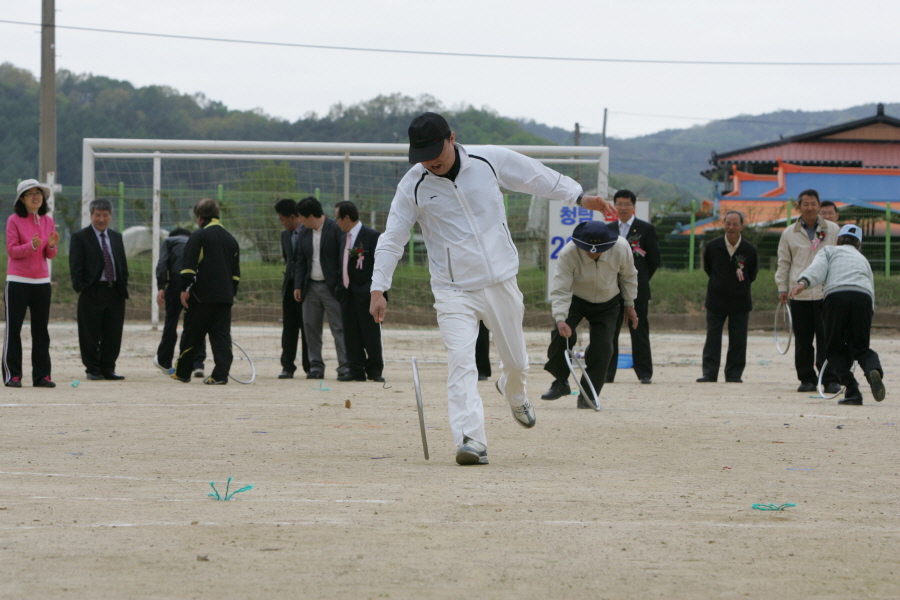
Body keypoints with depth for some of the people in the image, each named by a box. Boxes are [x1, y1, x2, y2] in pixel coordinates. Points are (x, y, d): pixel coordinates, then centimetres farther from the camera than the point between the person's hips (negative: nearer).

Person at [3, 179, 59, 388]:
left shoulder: (48, 221, 9)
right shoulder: (14, 220, -3)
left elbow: (50, 255, 10)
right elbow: (11, 250, -8)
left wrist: (52, 245, -13)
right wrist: (32, 246, -24)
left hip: (42, 281, 4)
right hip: (17, 282, -4)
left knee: (41, 330, 3)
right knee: (13, 329, -4)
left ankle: (41, 375, 6)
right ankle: (12, 375, -2)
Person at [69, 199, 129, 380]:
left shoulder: (116, 237, 17)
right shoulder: (80, 237, 1)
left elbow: (123, 264, 19)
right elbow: (75, 268, -4)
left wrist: (123, 287, 8)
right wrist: (81, 288, -11)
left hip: (115, 292, 5)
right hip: (92, 292, -5)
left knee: (113, 335, 4)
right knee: (91, 335, -1)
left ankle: (108, 369, 11)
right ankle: (93, 370, 7)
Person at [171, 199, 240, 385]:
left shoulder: (198, 236, -5)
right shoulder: (230, 239, 15)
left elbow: (188, 266, -13)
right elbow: (236, 272, 18)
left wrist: (185, 289, -10)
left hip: (202, 296, -5)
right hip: (225, 296, 5)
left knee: (191, 336, 6)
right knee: (221, 336, 3)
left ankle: (182, 373, 17)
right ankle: (221, 374, -9)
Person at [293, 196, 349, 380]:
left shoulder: (335, 229, -8)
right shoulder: (305, 235, 13)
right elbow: (301, 261, 15)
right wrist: (298, 285, 6)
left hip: (331, 287, -7)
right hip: (311, 286, 7)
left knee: (338, 328, -7)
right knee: (311, 327, 6)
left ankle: (344, 367, -8)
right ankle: (316, 366, 13)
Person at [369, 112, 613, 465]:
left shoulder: (490, 161, -6)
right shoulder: (413, 186, -9)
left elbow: (536, 177, 8)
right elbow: (391, 239, -5)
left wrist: (579, 197, 11)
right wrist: (378, 288, -12)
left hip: (501, 283, 2)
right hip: (453, 291, -2)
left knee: (516, 360, 13)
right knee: (460, 360, -20)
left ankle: (513, 393, 49)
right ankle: (470, 441, -27)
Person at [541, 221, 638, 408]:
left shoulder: (621, 248, -25)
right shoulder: (568, 254, -33)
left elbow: (628, 276, -3)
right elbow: (560, 290, -33)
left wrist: (629, 305, 5)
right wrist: (560, 319, -46)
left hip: (608, 303, 1)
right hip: (575, 299, -1)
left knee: (602, 346, -13)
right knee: (562, 334, -24)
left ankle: (588, 395, 0)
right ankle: (560, 382, -3)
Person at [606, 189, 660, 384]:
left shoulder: (646, 229, 2)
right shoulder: (608, 230, 13)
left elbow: (655, 259, 3)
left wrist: (641, 278, 6)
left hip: (637, 289, -3)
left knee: (639, 331, -1)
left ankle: (645, 373, 2)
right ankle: (607, 373, 5)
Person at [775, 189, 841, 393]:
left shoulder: (833, 230, 8)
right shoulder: (789, 234, 9)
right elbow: (783, 263, 14)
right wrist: (782, 288, 7)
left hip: (826, 293, -1)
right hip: (799, 295, 1)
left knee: (827, 338, -6)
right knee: (802, 340, 2)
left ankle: (830, 380, -2)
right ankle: (806, 379, 10)